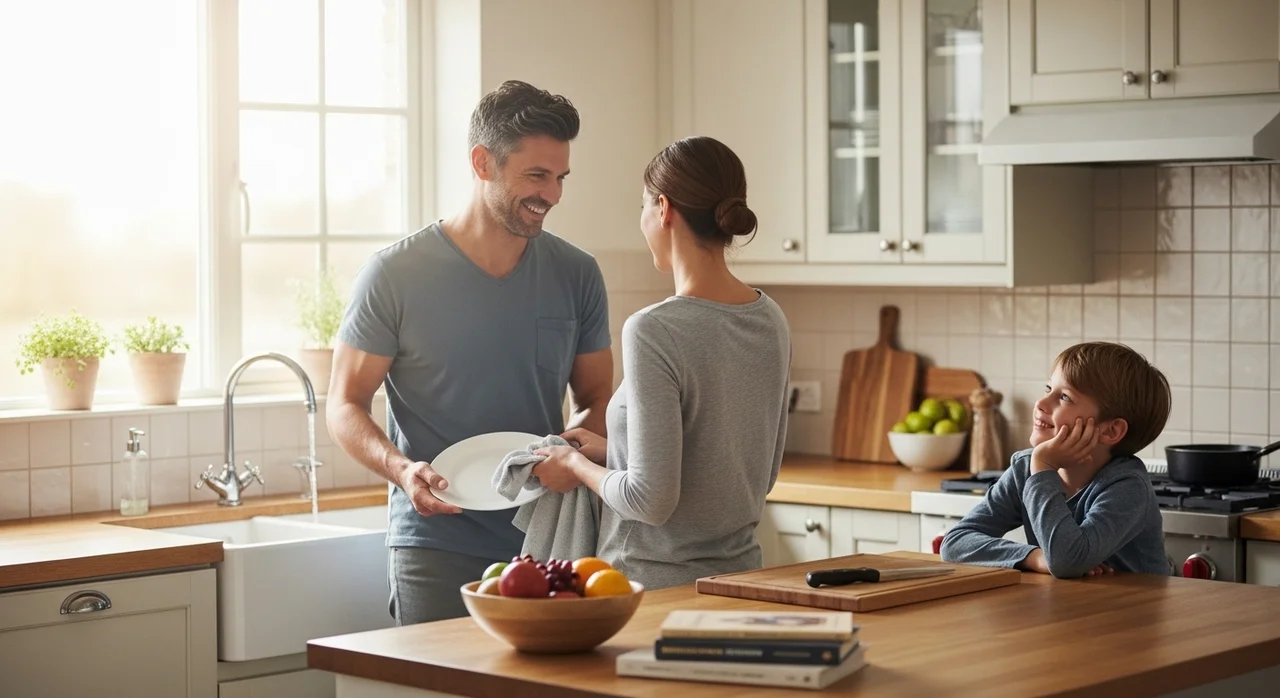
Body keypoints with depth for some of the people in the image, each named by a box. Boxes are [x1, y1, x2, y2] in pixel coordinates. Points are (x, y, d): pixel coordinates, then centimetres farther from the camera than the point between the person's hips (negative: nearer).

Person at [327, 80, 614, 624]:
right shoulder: (396, 274, -4)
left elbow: (597, 401, 14)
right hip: (436, 548, -3)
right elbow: (345, 406, 1)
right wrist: (401, 468, -19)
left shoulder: (576, 276, 6)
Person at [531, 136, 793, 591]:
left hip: (658, 584, -7)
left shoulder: (654, 331, -19)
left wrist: (578, 466, -2)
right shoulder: (771, 321, 3)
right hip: (739, 571, 7)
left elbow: (651, 498, -21)